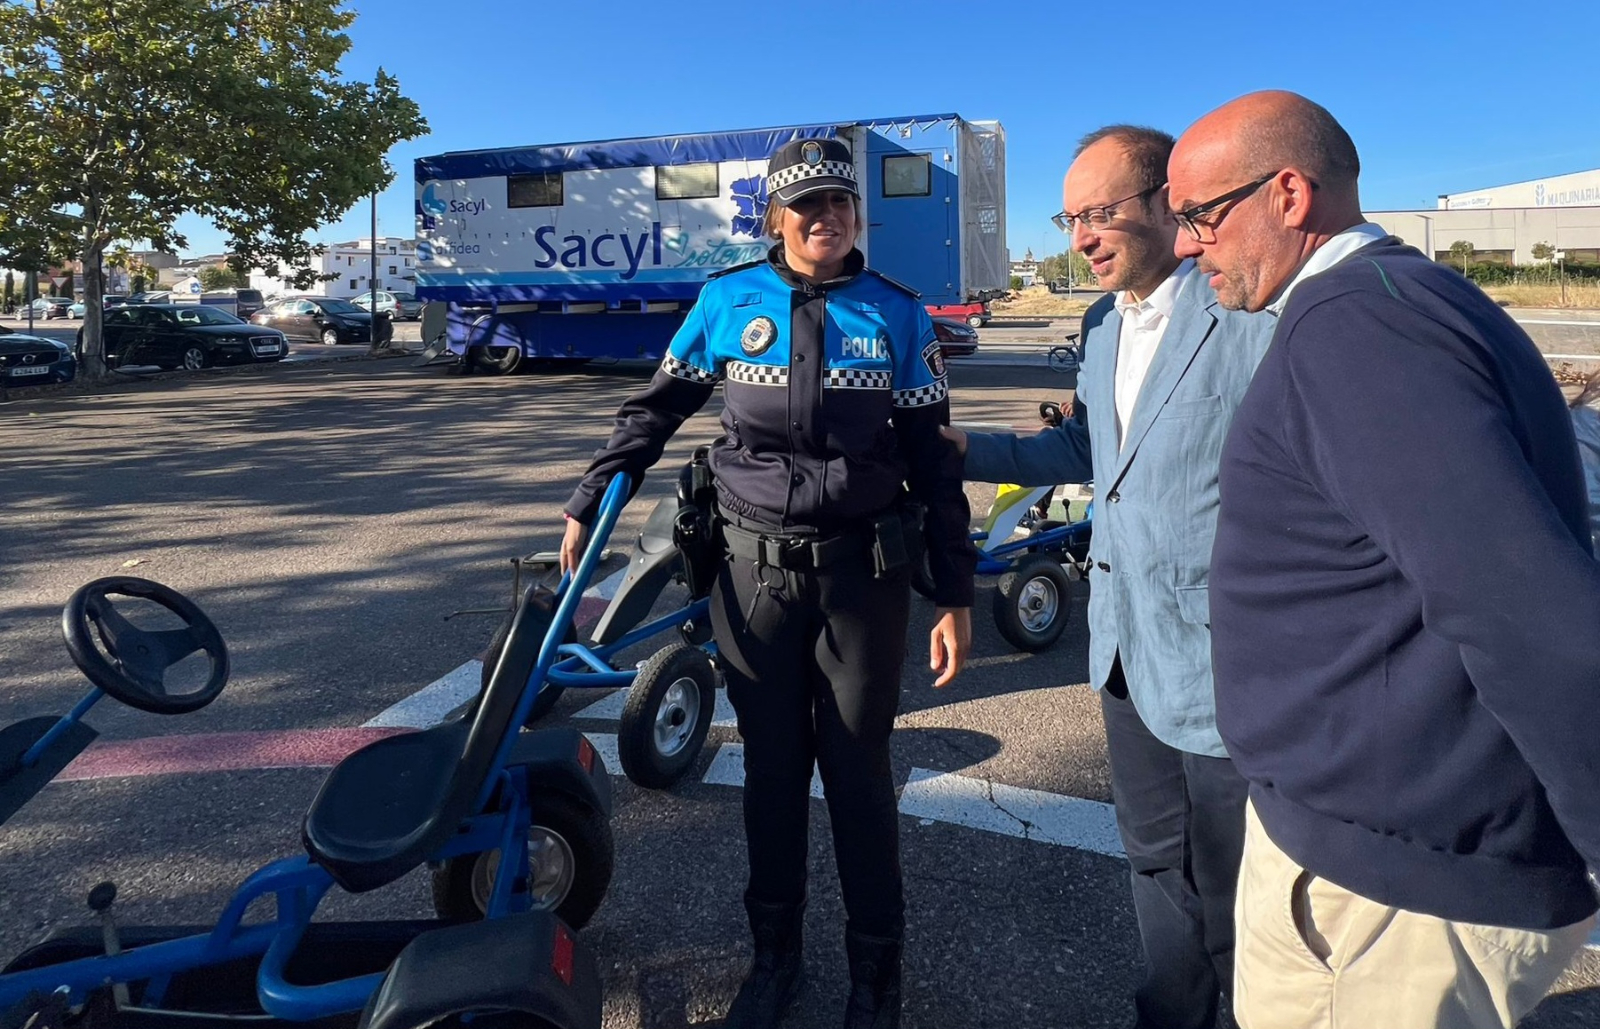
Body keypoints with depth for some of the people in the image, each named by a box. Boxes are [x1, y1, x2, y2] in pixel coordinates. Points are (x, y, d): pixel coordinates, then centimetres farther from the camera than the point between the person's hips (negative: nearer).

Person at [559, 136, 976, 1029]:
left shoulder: (898, 313, 1)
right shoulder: (729, 301, 2)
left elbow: (934, 457, 2)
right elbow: (657, 410, 12)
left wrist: (956, 594, -1)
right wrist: (589, 506, 11)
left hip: (864, 574, -1)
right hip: (754, 570, 1)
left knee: (858, 773, 7)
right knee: (772, 769, 11)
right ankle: (777, 951, 30)